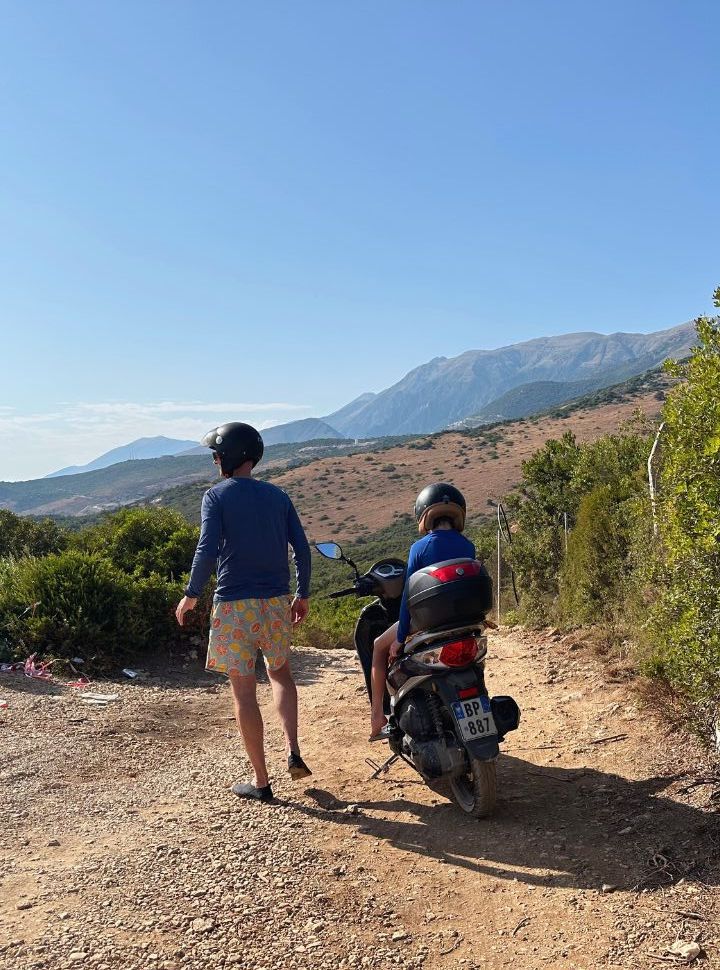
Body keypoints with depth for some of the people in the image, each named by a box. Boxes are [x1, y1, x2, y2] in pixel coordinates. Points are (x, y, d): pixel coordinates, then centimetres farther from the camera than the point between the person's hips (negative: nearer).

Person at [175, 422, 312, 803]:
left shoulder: (216, 495, -4)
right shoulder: (278, 496, 8)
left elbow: (208, 550, -14)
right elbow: (302, 549, 5)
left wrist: (191, 595, -3)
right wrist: (302, 595, 14)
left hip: (234, 603, -4)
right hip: (277, 601, 4)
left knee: (243, 690, 5)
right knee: (280, 673, 25)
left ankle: (260, 781, 12)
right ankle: (293, 751, 11)